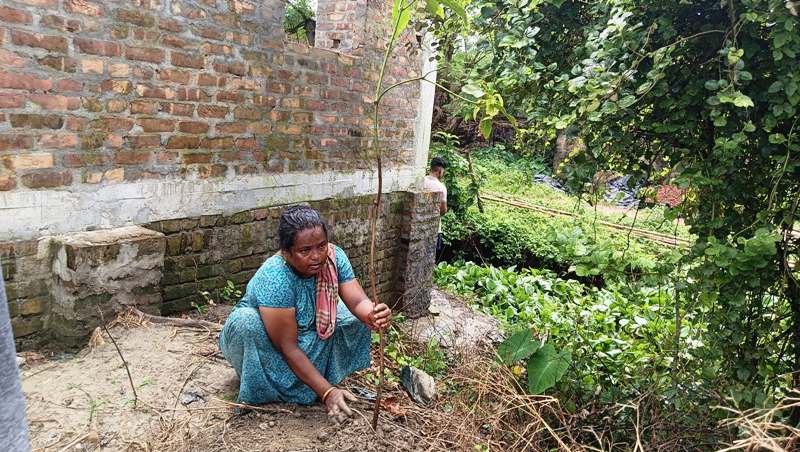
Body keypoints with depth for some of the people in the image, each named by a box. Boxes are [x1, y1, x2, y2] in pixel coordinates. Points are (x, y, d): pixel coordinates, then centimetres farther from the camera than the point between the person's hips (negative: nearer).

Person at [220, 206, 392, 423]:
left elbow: (358, 301, -25)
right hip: (262, 343, -5)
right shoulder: (274, 278, -36)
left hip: (306, 334, 5)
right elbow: (287, 346, -34)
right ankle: (258, 388, -12)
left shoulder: (334, 257, -21)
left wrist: (374, 315, -50)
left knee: (353, 317, -14)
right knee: (247, 321, -36)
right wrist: (327, 392, -36)